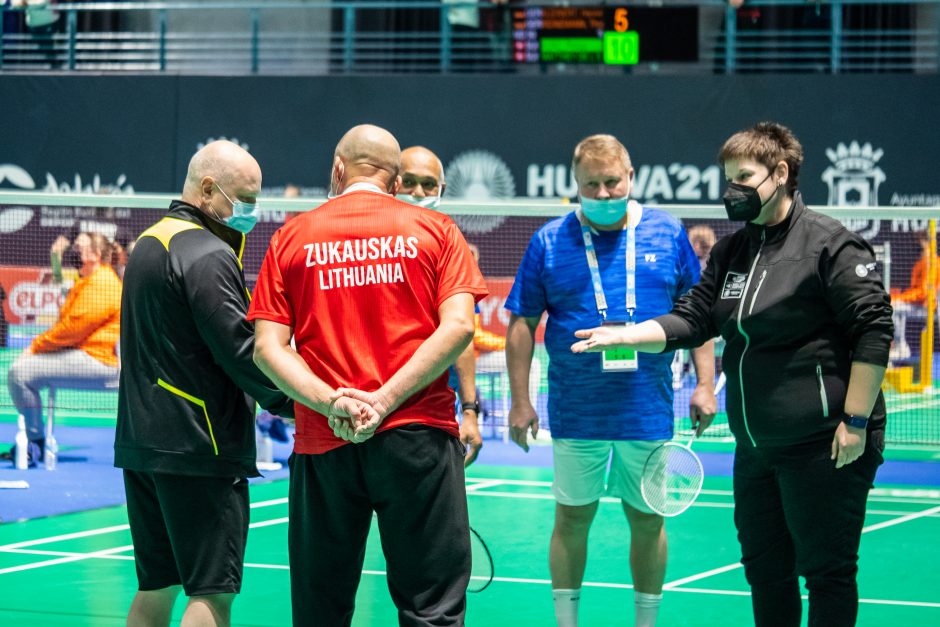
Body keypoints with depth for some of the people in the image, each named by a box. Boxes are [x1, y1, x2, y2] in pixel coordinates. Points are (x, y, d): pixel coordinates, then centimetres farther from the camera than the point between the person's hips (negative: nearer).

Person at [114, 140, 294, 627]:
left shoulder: (147, 244, 17)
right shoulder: (208, 257, -14)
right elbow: (242, 351, -19)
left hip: (140, 441, 10)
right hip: (198, 449, -10)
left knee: (156, 586, 13)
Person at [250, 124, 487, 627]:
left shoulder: (291, 238, 8)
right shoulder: (435, 229, 6)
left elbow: (267, 347, -1)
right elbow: (457, 326, -6)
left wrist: (331, 401, -10)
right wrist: (386, 401, -11)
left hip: (322, 444, 1)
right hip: (418, 435, -1)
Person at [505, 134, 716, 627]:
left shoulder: (667, 234, 2)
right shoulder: (549, 242, -1)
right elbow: (523, 323, 3)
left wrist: (705, 384, 2)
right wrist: (520, 400, -1)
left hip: (648, 412, 1)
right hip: (576, 413, -1)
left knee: (648, 519, 7)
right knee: (572, 517, 5)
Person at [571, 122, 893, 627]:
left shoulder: (829, 243, -10)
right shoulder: (731, 252, 14)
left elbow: (873, 330, -13)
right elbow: (691, 320, 12)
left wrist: (855, 421, -16)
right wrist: (624, 335, -5)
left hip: (822, 446, -8)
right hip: (756, 448, 8)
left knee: (826, 569, -2)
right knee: (764, 567, 14)